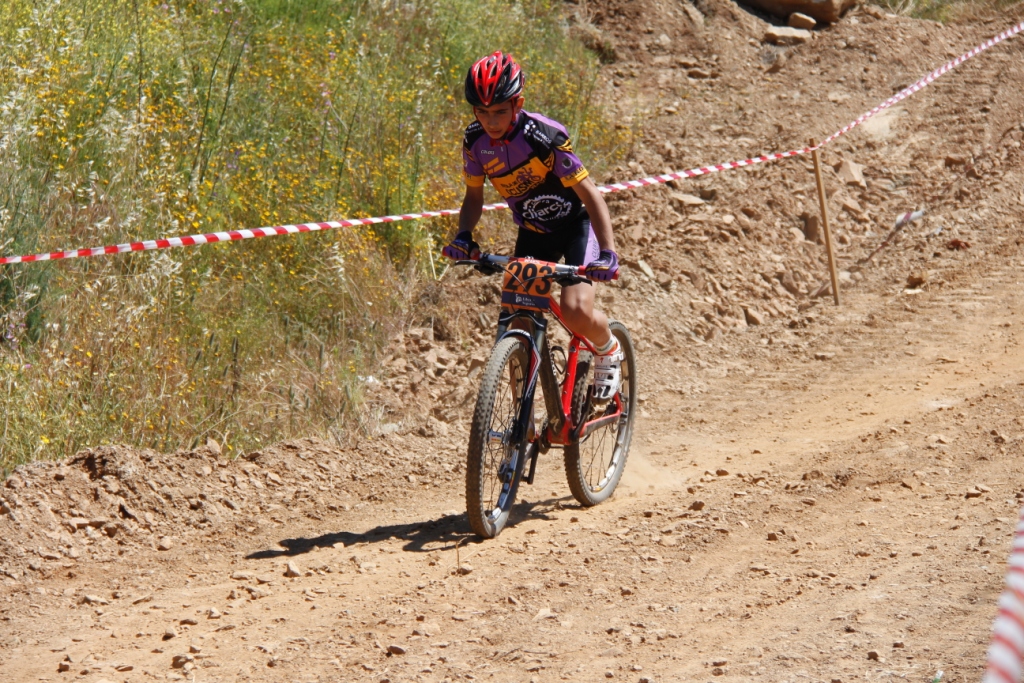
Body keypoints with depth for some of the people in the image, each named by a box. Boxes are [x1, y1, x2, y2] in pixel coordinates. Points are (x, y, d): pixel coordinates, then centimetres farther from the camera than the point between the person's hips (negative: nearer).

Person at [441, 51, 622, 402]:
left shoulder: (544, 137, -29)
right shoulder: (475, 141, -13)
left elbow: (590, 194, -29)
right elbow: (474, 195, 2)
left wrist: (608, 252, -40)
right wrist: (464, 235, -18)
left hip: (575, 225, -5)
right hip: (533, 232, 5)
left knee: (576, 312, -25)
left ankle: (609, 350, 10)